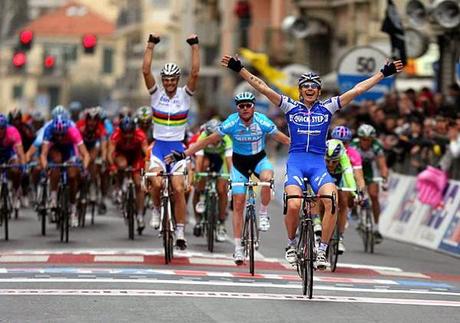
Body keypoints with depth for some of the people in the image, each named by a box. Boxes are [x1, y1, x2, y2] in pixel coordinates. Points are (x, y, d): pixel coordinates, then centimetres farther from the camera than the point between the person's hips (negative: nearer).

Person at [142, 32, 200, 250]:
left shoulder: (185, 95, 1)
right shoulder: (156, 94, 2)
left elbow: (195, 73, -11)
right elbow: (146, 71, -9)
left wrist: (195, 46, -13)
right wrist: (151, 45, -13)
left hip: (178, 148, 0)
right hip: (159, 147, 0)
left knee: (179, 189, -9)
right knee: (156, 183, -24)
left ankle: (180, 233, -1)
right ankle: (156, 209, 7)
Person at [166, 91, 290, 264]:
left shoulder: (262, 122, -22)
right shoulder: (231, 123, -21)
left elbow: (284, 139, -13)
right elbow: (209, 140, -15)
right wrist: (183, 154, -17)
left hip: (259, 159, 0)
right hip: (239, 161, 1)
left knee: (267, 177, -35)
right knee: (238, 204, -3)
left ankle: (263, 214, -11)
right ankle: (238, 248, 4)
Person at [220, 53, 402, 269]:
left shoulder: (327, 108, 9)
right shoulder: (290, 107, 7)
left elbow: (357, 89, 6)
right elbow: (262, 87, 1)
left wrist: (384, 73, 4)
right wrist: (239, 69, -5)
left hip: (318, 164, 1)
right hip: (296, 162, -1)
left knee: (332, 202, -25)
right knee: (294, 205, -24)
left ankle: (322, 250, -12)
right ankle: (291, 243, 5)